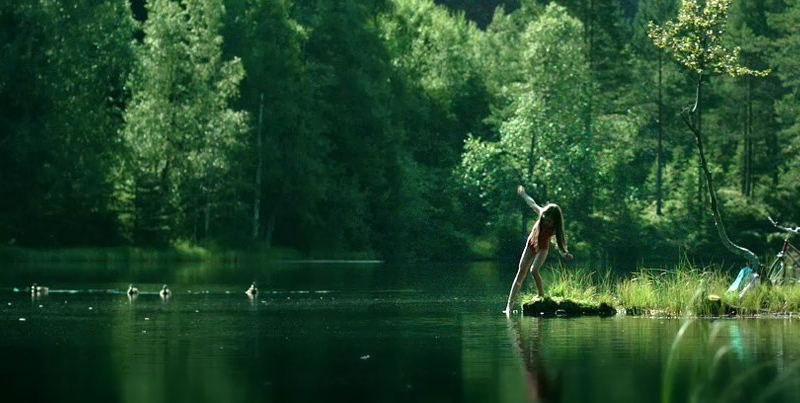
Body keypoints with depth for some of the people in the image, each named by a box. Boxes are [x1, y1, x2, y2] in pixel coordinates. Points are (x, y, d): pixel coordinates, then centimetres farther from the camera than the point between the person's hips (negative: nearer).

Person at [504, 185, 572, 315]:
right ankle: (510, 305, -2)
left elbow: (560, 244, -36)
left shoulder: (555, 229, -29)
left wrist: (564, 253, -58)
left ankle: (541, 295, -1)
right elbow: (532, 204, -3)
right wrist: (523, 194, 15)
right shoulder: (541, 213, -21)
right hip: (531, 245, 4)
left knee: (534, 270, -25)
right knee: (521, 272, 0)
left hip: (542, 248, -4)